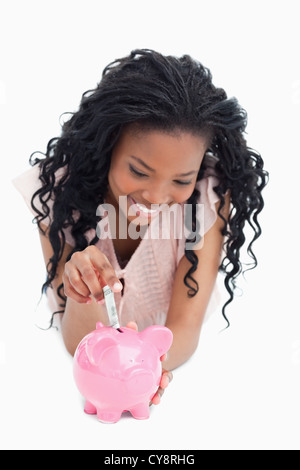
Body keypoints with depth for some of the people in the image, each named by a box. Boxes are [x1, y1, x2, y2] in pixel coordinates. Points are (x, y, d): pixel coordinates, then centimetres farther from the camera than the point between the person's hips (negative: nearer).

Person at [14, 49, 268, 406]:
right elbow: (81, 347, -18)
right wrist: (82, 299, -41)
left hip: (176, 369, 0)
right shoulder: (57, 189, -21)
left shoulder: (210, 194, -20)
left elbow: (185, 328, -21)